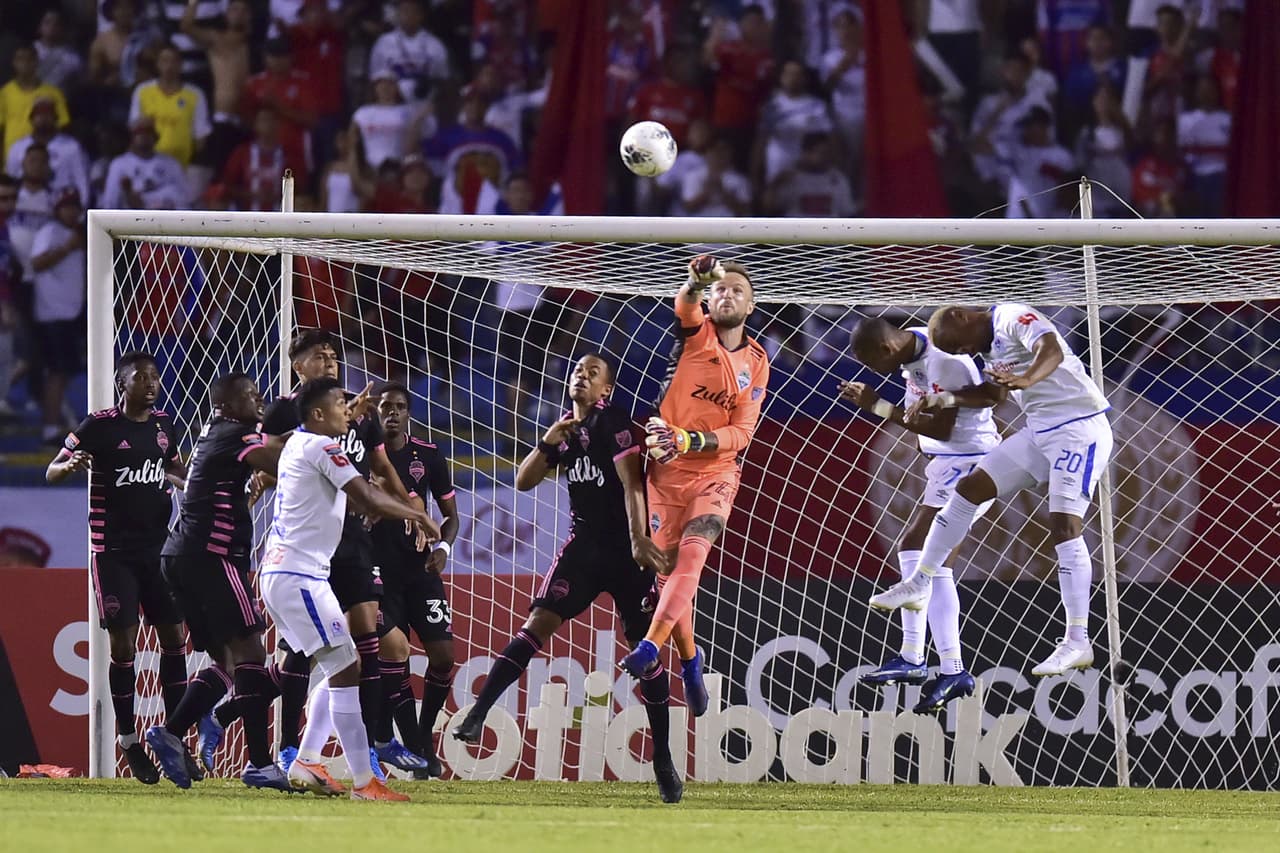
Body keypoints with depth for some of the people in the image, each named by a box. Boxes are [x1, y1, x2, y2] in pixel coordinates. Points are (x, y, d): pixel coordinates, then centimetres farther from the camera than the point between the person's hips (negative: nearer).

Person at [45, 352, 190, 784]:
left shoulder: (163, 425, 8)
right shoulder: (99, 425, -7)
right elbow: (51, 471, -4)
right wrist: (70, 464, -26)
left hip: (159, 546, 5)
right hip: (114, 550, -5)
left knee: (174, 637, 2)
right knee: (123, 644, -5)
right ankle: (128, 741, 3)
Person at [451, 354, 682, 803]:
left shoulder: (614, 423, -9)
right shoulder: (566, 430, 11)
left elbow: (631, 483, -19)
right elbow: (524, 482, 13)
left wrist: (638, 540, -30)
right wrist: (547, 443, -3)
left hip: (625, 547, -5)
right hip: (584, 543, 5)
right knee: (540, 621, -12)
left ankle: (663, 760, 5)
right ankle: (477, 712, -18)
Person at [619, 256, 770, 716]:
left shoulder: (756, 362, 5)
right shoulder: (696, 333, 0)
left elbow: (742, 432, -2)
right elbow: (685, 307, -25)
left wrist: (692, 441, -19)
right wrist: (697, 282, -49)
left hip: (716, 472, 0)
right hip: (667, 470, 0)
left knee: (692, 552, -23)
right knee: (667, 566, 1)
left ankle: (650, 647, -34)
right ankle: (688, 658, 22)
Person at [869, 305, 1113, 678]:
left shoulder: (1013, 318, -14)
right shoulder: (991, 345, 15)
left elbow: (1052, 349, -34)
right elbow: (994, 392, 33)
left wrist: (1025, 380, -52)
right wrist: (947, 400, 29)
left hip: (1078, 428, -10)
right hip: (1040, 432, 10)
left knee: (1064, 524, -17)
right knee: (969, 488, 10)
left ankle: (1078, 642, -18)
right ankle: (920, 585, 20)